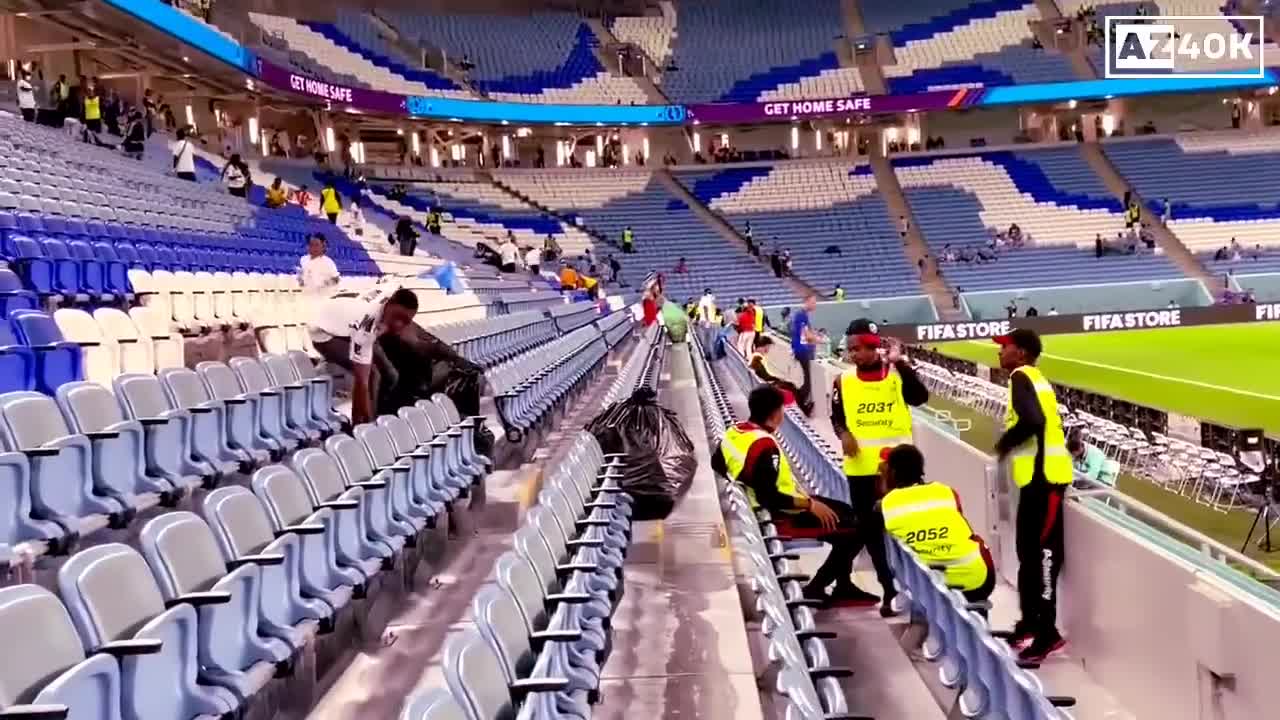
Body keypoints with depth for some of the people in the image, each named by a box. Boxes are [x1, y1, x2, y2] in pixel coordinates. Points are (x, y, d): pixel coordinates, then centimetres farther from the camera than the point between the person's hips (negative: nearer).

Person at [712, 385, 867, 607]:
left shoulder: (734, 432, 0)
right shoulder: (765, 446, -29)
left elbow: (717, 465, 19)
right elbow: (768, 497, -32)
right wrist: (809, 504, -23)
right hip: (783, 515, -10)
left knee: (846, 511, 23)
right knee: (853, 529, -9)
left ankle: (843, 586, 24)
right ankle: (815, 589, -3)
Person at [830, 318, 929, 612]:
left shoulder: (897, 373, -3)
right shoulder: (844, 381, 3)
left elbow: (920, 397, -20)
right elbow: (837, 416, 11)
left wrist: (900, 363, -23)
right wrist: (843, 433, -9)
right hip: (860, 466, 3)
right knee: (870, 528, 8)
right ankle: (889, 587, 21)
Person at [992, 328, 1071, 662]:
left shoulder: (1020, 377, -10)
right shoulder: (1033, 379, 19)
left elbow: (1033, 421, -25)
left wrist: (1004, 444, -11)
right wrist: (1011, 445, 9)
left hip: (1043, 474, -10)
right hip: (1039, 473, 10)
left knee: (1042, 551, -9)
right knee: (1029, 551, 16)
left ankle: (1047, 632, -7)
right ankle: (1030, 622, 25)